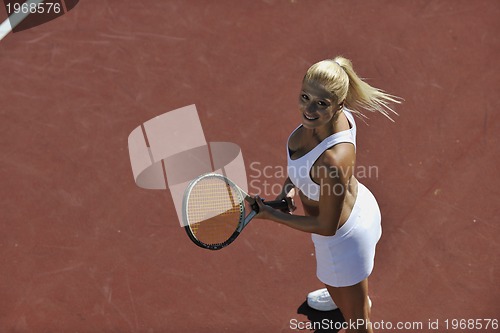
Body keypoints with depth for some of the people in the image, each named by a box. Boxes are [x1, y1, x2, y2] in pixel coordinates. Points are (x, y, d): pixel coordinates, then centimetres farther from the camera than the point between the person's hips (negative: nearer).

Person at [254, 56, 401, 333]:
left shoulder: (333, 160, -45)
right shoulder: (339, 113, -20)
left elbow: (326, 227, -29)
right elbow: (311, 152, 4)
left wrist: (271, 215, -21)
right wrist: (291, 183, -10)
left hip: (343, 238, -9)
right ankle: (345, 297, 76)